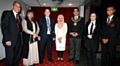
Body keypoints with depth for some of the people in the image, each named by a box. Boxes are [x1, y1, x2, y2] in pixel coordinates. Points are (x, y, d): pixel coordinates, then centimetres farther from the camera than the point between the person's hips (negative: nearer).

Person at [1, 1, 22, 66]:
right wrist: (7, 40, -19)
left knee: (17, 57, 13)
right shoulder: (7, 13, -3)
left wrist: (20, 31, 2)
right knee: (10, 58, 2)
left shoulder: (19, 17, 17)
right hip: (10, 40, -6)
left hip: (18, 40, 7)